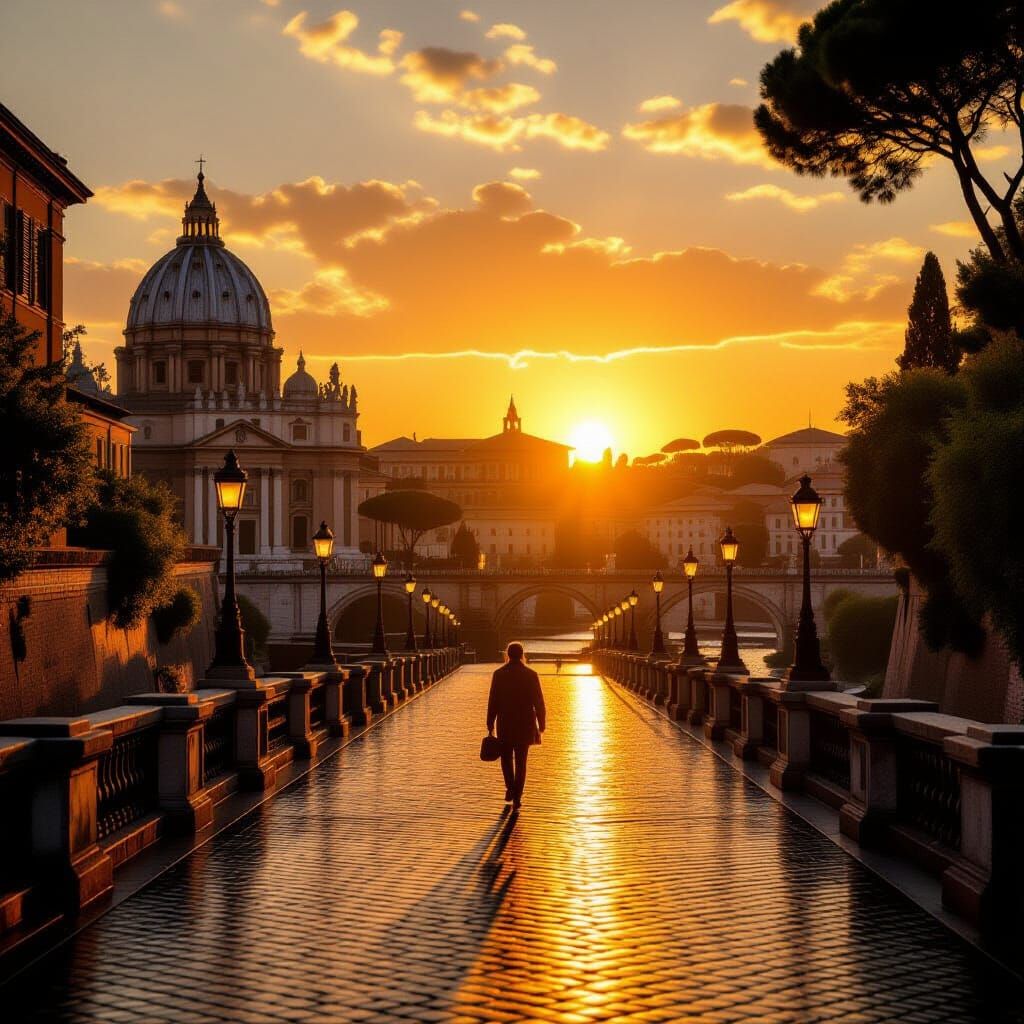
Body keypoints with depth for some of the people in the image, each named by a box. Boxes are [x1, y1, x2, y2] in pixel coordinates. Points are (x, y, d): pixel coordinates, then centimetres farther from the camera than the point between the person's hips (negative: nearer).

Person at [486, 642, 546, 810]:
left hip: (505, 725, 0)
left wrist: (490, 726, 3)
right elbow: (539, 703, -4)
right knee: (521, 761, 7)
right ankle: (517, 798, 5)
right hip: (525, 725, 0)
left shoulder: (499, 674, -5)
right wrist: (541, 726, 5)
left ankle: (510, 788, 6)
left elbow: (493, 702, -4)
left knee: (506, 757, 20)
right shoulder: (531, 675, -5)